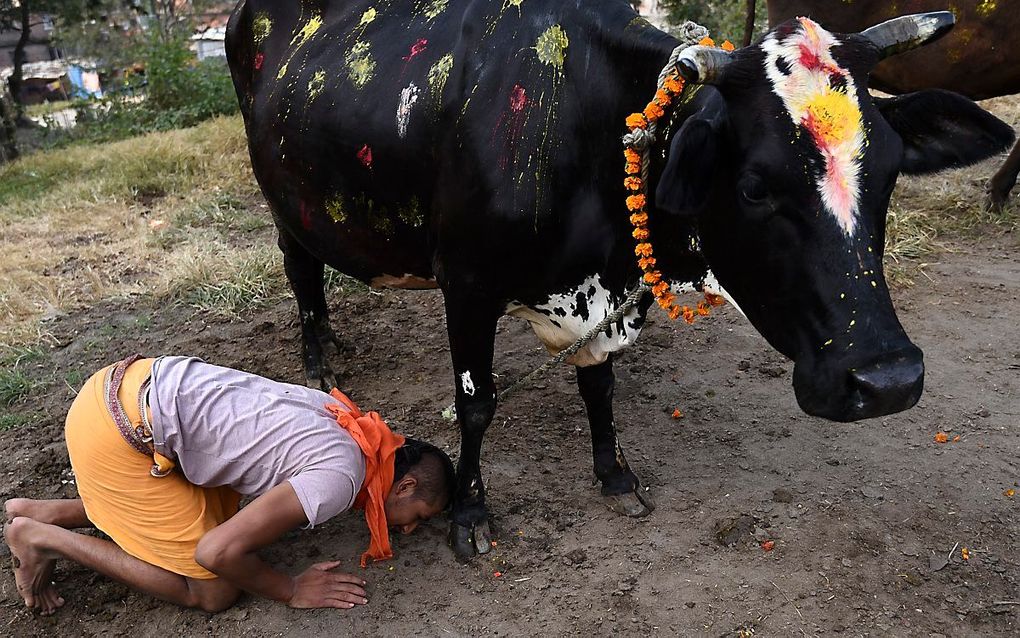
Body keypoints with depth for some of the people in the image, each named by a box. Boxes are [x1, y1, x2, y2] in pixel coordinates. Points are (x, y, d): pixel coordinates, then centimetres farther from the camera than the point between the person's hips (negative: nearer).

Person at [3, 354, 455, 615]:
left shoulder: (343, 418, 7)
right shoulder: (339, 480, -17)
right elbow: (218, 552, -19)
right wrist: (291, 592, -2)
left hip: (139, 382, 9)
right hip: (117, 434, -8)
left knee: (221, 512, 21)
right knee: (214, 592, 3)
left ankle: (45, 513, 23)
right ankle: (41, 539, 11)